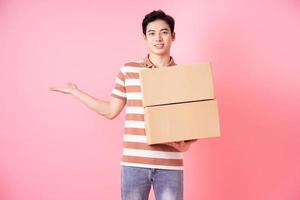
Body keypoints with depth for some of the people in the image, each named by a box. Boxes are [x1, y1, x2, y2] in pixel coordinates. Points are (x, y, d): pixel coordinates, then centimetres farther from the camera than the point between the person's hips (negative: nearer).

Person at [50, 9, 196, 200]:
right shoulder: (128, 70, 4)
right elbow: (110, 111, 11)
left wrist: (187, 144, -14)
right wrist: (74, 91, 12)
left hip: (170, 165, 0)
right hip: (133, 162, 1)